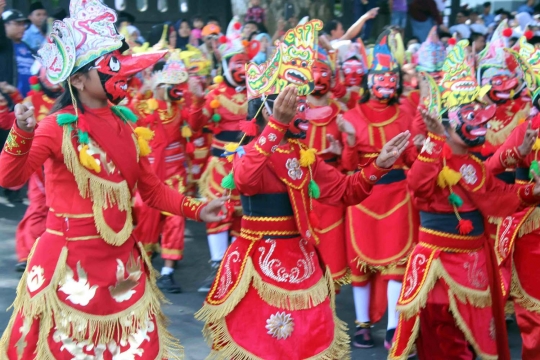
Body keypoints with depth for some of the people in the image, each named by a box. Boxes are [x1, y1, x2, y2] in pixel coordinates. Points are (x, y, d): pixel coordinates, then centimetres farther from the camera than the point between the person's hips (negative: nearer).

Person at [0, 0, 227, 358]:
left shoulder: (125, 124, 4)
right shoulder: (59, 126, -13)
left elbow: (151, 188, 10)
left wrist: (195, 208, 0)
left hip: (120, 255, 6)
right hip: (71, 256, -6)